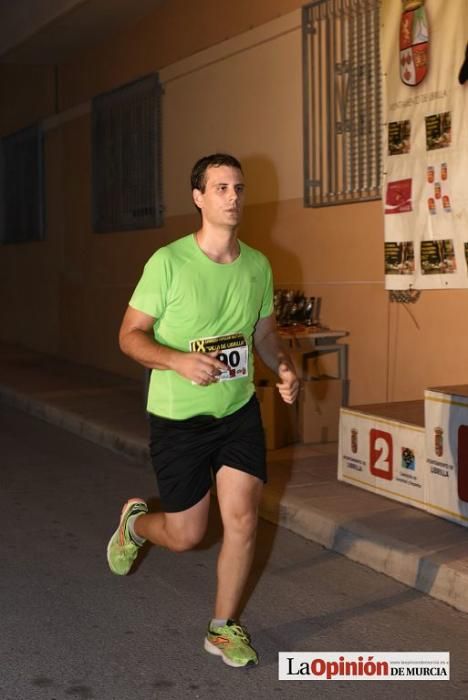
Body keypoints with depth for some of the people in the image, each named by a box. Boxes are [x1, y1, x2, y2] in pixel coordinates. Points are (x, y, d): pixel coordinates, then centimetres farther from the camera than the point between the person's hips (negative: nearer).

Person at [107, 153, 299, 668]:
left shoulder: (257, 265, 0)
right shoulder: (168, 262, -15)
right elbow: (130, 335, -11)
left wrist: (284, 368, -8)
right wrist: (179, 360, -29)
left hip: (239, 412, 4)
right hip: (178, 417, -4)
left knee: (242, 519, -2)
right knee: (186, 535, 6)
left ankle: (224, 628, 19)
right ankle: (135, 522, 42)